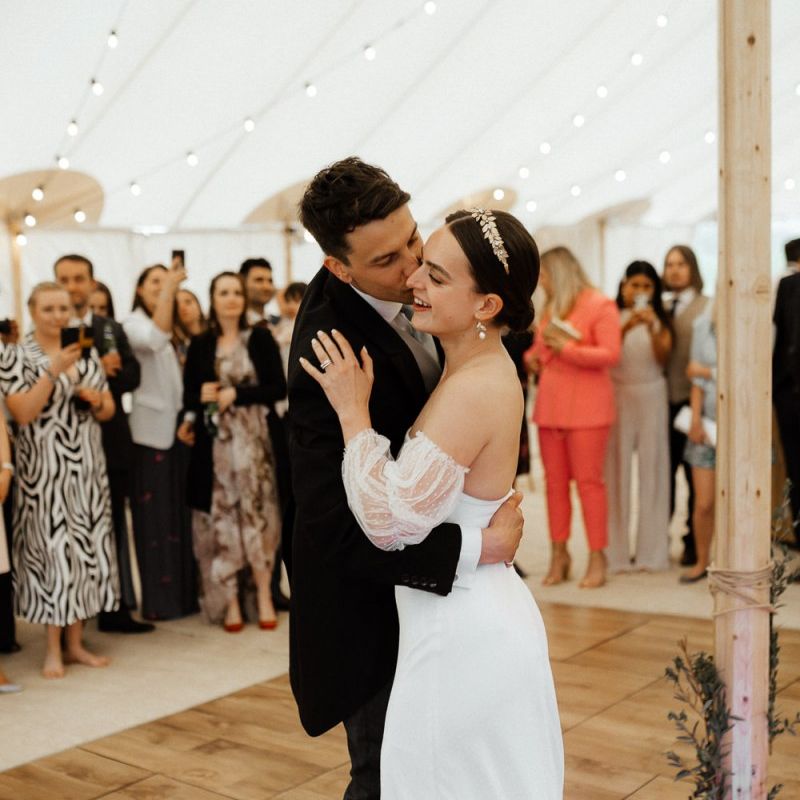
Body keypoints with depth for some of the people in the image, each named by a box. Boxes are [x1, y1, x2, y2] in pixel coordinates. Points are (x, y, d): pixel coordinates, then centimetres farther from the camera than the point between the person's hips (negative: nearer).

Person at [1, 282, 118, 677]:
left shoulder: (86, 353, 10)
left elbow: (108, 410, 14)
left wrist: (96, 401, -8)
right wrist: (54, 370, -22)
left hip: (86, 468, 5)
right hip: (43, 471, -5)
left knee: (86, 548, 6)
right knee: (50, 550, -4)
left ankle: (75, 643, 16)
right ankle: (54, 649, 6)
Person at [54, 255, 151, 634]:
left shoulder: (112, 329, 10)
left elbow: (131, 376, 0)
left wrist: (107, 374, -20)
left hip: (111, 442, 3)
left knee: (114, 528, 9)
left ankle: (116, 608, 16)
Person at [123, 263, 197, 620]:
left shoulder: (176, 329, 14)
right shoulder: (133, 324, -6)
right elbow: (155, 338, -30)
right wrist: (170, 288, -30)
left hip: (178, 429, 6)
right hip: (150, 430, -6)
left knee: (181, 511, 10)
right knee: (154, 513, -1)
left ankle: (185, 590, 19)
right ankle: (158, 597, 6)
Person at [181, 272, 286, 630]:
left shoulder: (260, 338, 3)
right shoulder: (200, 344, 7)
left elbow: (279, 388, -3)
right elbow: (188, 397, 8)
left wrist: (237, 394, -13)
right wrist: (202, 396, -14)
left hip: (253, 439, -1)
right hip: (214, 442, 1)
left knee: (257, 513, 0)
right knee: (220, 517, 0)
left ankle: (264, 597, 9)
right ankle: (229, 601, 7)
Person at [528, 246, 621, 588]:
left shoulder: (600, 305, -3)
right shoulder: (551, 308, 18)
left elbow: (610, 354, -12)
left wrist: (565, 348, -14)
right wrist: (534, 355, 9)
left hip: (586, 406, -6)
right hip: (550, 404, 6)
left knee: (588, 481, -5)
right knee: (554, 481, 4)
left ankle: (597, 557, 2)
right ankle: (559, 553, 10)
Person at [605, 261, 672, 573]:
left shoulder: (660, 319, 7)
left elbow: (663, 357, -5)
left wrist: (652, 327, -20)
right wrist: (625, 328, -26)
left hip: (651, 397, 1)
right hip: (617, 396, -1)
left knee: (652, 468, 0)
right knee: (617, 469, -2)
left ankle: (651, 549, 6)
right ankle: (617, 550, 4)